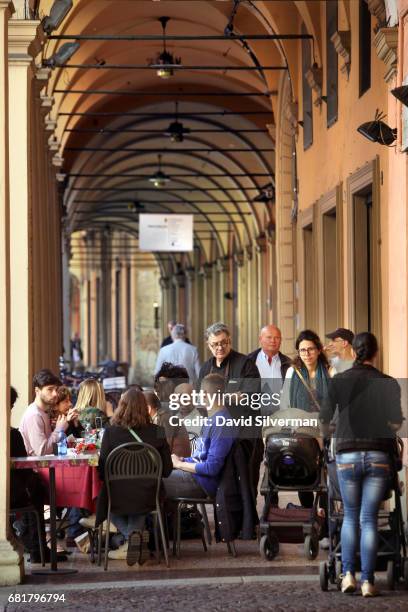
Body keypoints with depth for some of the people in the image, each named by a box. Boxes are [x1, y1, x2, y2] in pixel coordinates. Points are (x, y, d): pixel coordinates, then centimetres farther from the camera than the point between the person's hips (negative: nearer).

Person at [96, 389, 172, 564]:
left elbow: (102, 471, -7)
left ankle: (130, 535, 9)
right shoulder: (157, 433, -6)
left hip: (118, 498, -2)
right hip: (148, 499, 2)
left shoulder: (111, 432, -11)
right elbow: (167, 470, 0)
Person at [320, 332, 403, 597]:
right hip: (379, 455, 0)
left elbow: (323, 419, 3)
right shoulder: (389, 384, 1)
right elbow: (396, 423, 1)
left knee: (350, 516, 14)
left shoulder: (339, 381, 1)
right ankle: (368, 581, -2)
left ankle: (348, 574, 4)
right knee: (369, 518, 3)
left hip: (348, 454, 0)